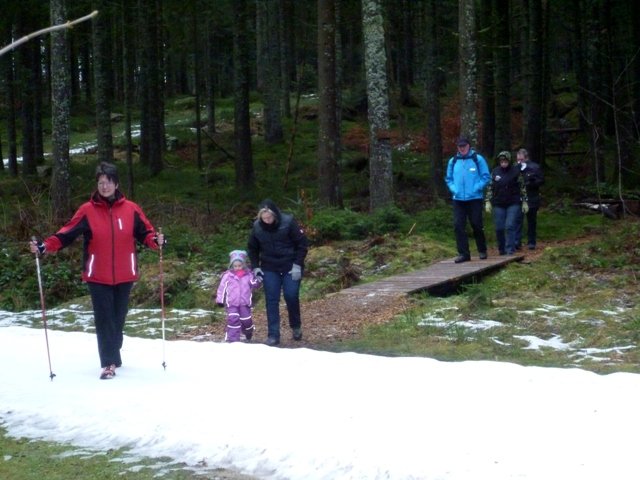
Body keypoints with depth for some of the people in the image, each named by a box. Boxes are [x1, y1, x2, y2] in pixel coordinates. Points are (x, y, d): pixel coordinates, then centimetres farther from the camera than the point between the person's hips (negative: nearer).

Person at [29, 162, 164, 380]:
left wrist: (156, 240, -17)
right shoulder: (87, 210, -2)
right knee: (104, 319, -6)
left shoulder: (130, 209, 1)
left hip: (124, 275, 2)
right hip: (98, 276, -1)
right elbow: (67, 234, -5)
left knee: (118, 318, 11)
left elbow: (145, 232, 4)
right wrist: (44, 246, -16)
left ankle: (113, 356, 28)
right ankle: (109, 363, -6)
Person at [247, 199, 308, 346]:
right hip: (269, 269, 3)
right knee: (271, 301, -2)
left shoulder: (288, 222, -17)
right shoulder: (257, 226, -8)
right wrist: (255, 266, -2)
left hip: (291, 268, -2)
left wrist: (297, 265, -16)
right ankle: (273, 336, 1)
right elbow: (252, 248, 9)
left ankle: (296, 327, 22)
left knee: (291, 296, -5)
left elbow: (302, 244, -11)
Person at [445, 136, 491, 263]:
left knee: (477, 225, 4)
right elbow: (448, 179, 15)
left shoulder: (478, 159, -2)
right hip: (458, 199, 3)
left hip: (474, 199, -3)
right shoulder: (453, 161, 8)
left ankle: (482, 251, 20)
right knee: (458, 226, -4)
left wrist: (476, 188, -12)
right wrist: (454, 189, -1)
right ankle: (463, 253, 1)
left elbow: (486, 177, -2)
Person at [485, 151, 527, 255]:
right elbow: (490, 188, 10)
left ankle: (510, 250, -9)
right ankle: (502, 250, 16)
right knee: (499, 228, 3)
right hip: (498, 205, 3)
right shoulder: (495, 172, 5)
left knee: (510, 226, -11)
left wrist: (524, 202, 2)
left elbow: (522, 187, 4)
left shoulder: (515, 171, -1)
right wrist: (488, 202, 5)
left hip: (513, 204, -3)